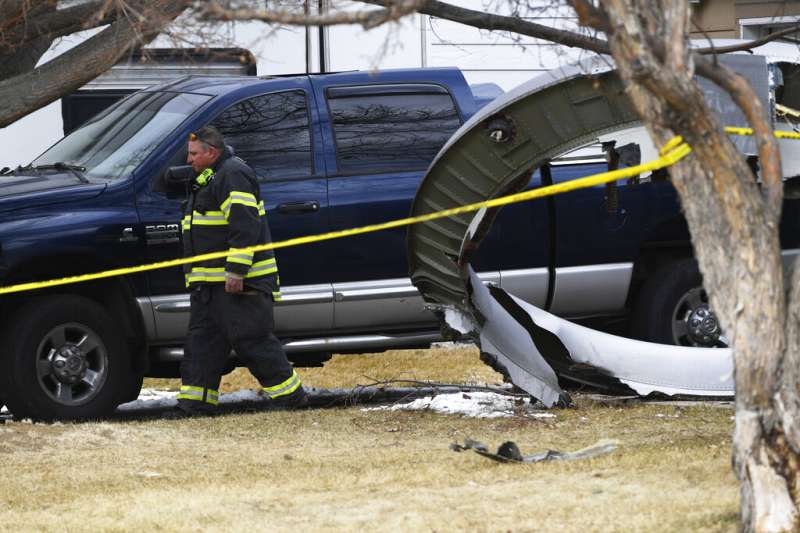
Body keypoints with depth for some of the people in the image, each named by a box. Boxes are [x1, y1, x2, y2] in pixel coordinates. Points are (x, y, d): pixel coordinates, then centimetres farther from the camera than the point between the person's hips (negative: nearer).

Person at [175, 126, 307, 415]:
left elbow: (245, 227, -22)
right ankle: (194, 400, 5)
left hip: (237, 281, -11)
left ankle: (291, 394, 0)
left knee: (252, 340, -8)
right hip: (209, 282, 11)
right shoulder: (209, 179, 21)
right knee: (202, 337, 6)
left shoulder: (233, 176, -13)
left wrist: (236, 271, -27)